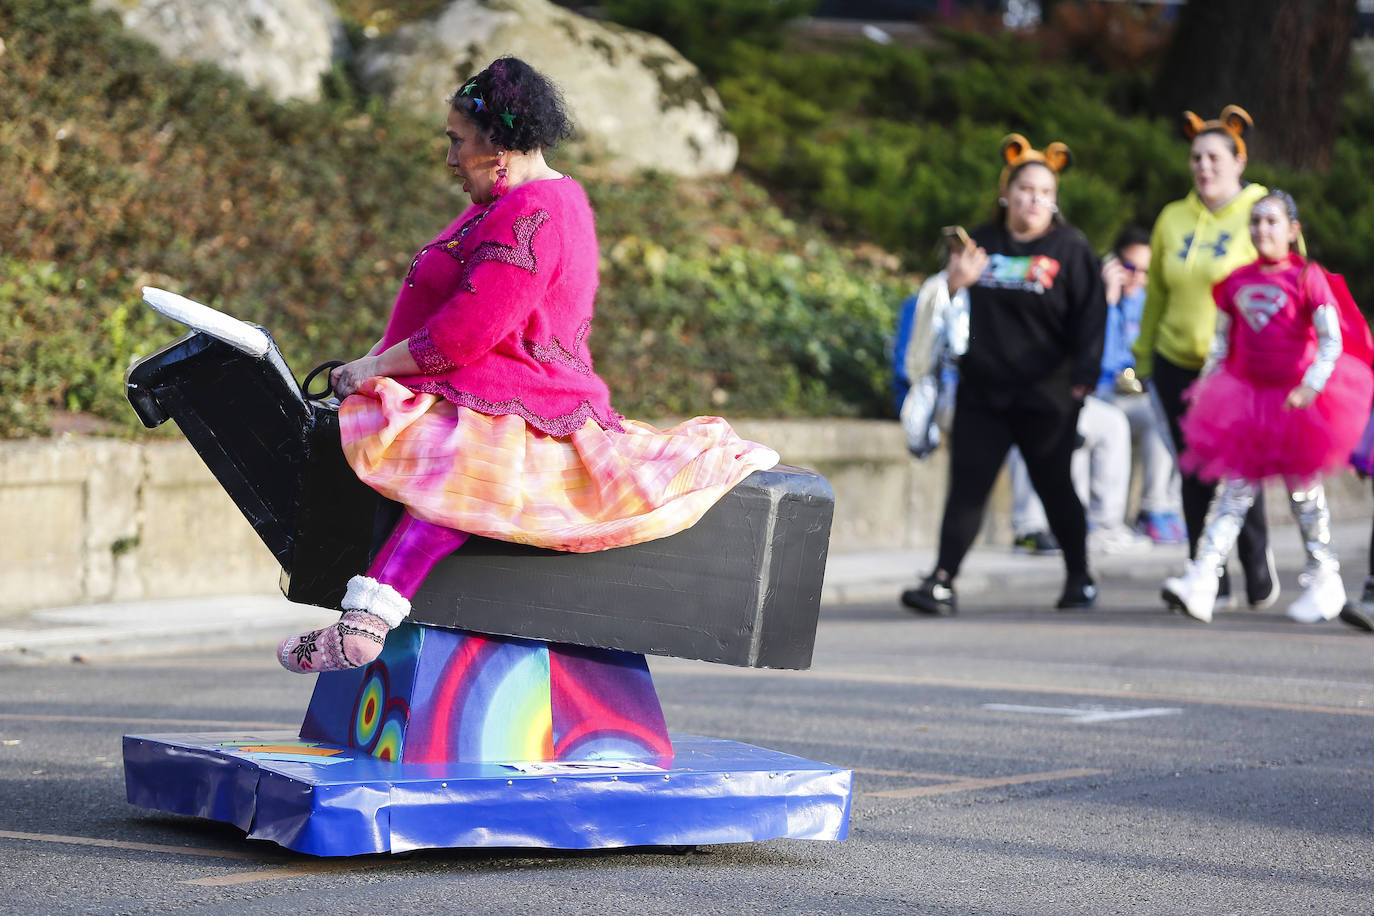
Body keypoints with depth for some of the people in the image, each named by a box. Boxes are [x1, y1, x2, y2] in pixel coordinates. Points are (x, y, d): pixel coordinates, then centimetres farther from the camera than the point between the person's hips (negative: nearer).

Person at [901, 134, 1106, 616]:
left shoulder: (1070, 249, 1)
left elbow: (1090, 317, 0)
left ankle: (1080, 577, 22)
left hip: (1046, 397, -2)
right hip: (982, 392, 2)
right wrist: (954, 283, -7)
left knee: (1054, 486, 6)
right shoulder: (980, 243, 9)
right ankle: (942, 581, -5)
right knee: (966, 486, -3)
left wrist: (1082, 379, -9)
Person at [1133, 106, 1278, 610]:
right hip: (1178, 364, 4)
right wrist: (1143, 357, 16)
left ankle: (1257, 563, 17)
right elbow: (1156, 293, 16)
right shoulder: (1173, 219, 10)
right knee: (1195, 473, 5)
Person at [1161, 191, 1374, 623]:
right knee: (1234, 488, -3)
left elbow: (1331, 340, -14)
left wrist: (1311, 386, -24)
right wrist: (1206, 384, 7)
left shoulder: (1307, 277, -9)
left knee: (1303, 488, 7)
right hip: (1247, 399, 4)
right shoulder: (1236, 282, 5)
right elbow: (1222, 339, 15)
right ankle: (1201, 580, -13)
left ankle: (1325, 580, 22)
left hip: (1296, 399, -4)